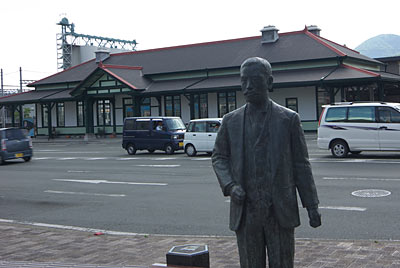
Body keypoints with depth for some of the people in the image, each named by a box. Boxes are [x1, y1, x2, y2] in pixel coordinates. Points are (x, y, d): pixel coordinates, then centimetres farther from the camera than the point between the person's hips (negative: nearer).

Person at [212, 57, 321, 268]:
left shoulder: (289, 119, 1)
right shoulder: (230, 121, 7)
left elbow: (301, 165, 3)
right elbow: (218, 157, 14)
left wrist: (312, 207, 1)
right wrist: (229, 185, -5)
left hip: (280, 211, -2)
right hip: (245, 212, 2)